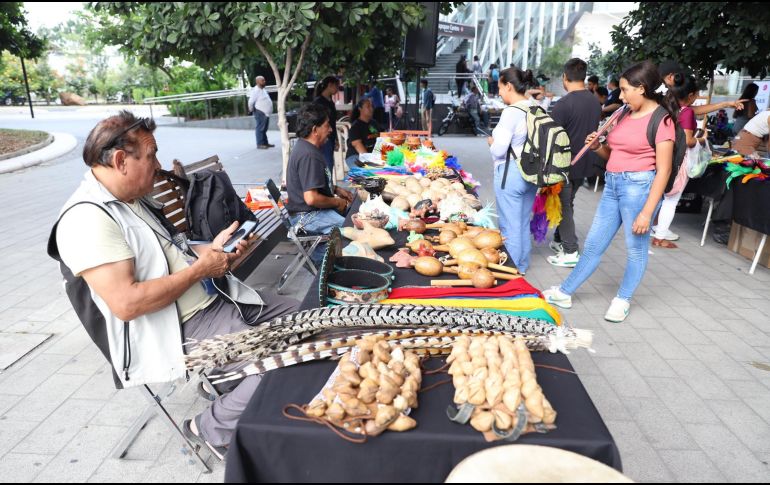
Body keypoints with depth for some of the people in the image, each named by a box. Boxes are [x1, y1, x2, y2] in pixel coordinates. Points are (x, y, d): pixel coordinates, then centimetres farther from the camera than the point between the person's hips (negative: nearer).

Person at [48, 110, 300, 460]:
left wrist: (211, 249, 2)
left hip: (211, 300, 10)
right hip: (176, 331, -10)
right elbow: (127, 303, -27)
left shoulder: (134, 199, 10)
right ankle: (214, 428, 2)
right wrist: (200, 269, -18)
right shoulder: (87, 219, -20)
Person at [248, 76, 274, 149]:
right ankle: (260, 144, -3)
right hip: (260, 113, -9)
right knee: (260, 128, -6)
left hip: (266, 113, 9)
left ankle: (265, 143, 21)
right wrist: (251, 110, -8)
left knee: (264, 129, 14)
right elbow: (251, 102, -19)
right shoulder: (256, 90, -15)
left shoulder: (263, 90, 15)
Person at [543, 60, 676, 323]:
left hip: (639, 186, -7)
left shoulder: (661, 120, -9)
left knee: (636, 248, 7)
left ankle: (622, 300, 24)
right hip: (612, 184, 7)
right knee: (593, 244, 13)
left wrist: (647, 212, -17)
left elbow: (663, 171, -12)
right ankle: (565, 292, 21)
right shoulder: (627, 116, 11)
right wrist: (598, 147, -2)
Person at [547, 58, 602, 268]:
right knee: (567, 202, 20)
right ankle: (560, 240, 31)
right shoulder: (595, 102, 5)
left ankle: (570, 252, 2)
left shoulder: (564, 104, -19)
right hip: (585, 163, 7)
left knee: (563, 205, 1)